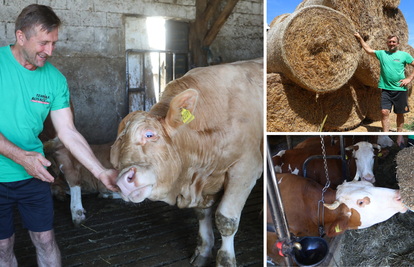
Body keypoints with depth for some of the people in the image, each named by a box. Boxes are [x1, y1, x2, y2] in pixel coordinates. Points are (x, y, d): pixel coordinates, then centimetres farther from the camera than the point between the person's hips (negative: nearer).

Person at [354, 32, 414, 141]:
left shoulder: (404, 55, 3)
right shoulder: (382, 54, 8)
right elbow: (368, 50, 16)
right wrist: (360, 38, 15)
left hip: (400, 89, -1)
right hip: (386, 89, 1)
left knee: (400, 113, 7)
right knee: (385, 112, -10)